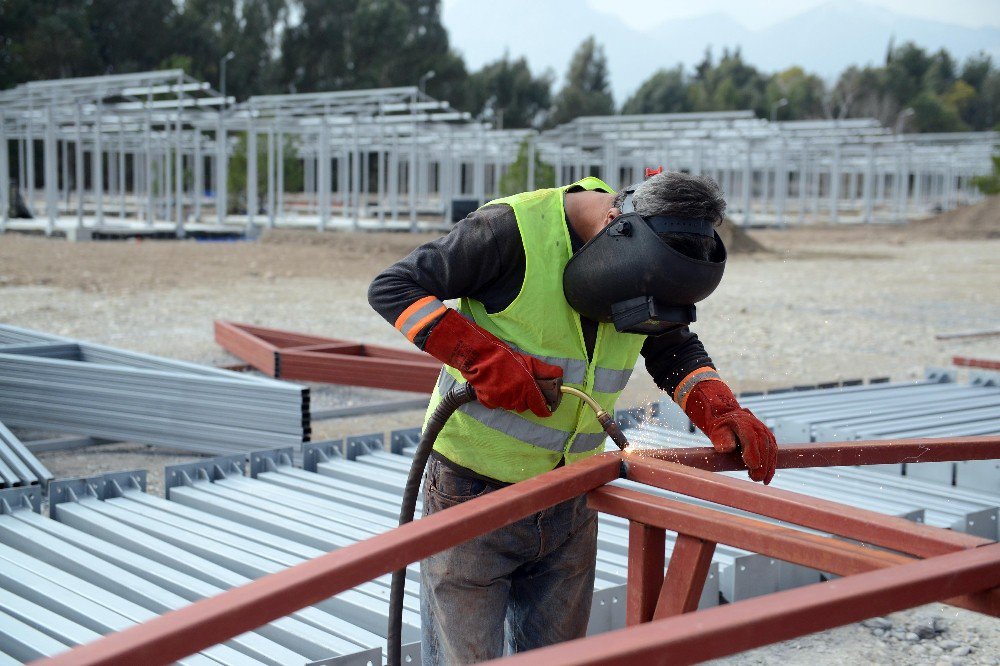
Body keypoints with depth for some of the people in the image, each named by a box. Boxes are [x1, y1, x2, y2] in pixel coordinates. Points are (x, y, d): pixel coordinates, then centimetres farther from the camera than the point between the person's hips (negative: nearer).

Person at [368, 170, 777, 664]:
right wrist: (480, 355, -27)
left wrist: (721, 412, -8)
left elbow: (674, 350, 11)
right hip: (471, 492, -5)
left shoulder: (647, 263, -2)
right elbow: (391, 288, -17)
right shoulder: (513, 230, -21)